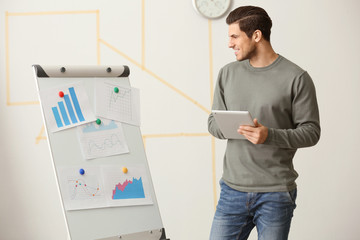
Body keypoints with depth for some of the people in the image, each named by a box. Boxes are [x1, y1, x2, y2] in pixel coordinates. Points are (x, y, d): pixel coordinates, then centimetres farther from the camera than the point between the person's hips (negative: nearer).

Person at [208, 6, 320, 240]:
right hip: (233, 189, 4)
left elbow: (311, 132, -6)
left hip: (276, 194, -3)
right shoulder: (228, 73, 9)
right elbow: (213, 122, 12)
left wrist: (270, 135, -21)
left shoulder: (296, 78, -6)